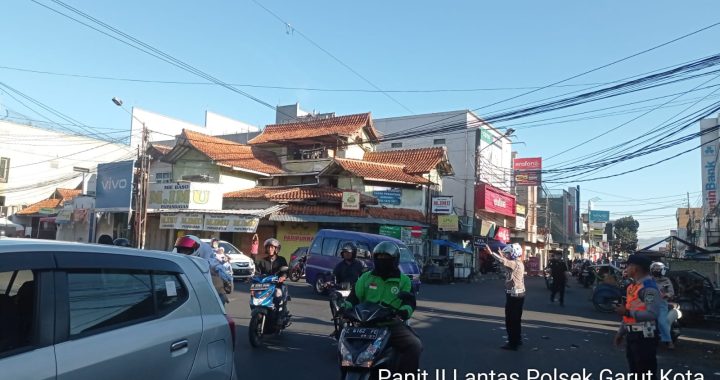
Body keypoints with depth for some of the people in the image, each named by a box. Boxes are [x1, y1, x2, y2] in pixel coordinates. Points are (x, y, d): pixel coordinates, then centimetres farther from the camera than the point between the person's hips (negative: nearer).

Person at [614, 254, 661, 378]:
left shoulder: (649, 287, -17)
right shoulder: (633, 286, 13)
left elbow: (653, 314, -27)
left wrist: (628, 312, -24)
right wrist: (620, 332, 21)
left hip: (645, 337, -10)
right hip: (632, 336, 10)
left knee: (646, 373, -2)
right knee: (634, 372, 20)